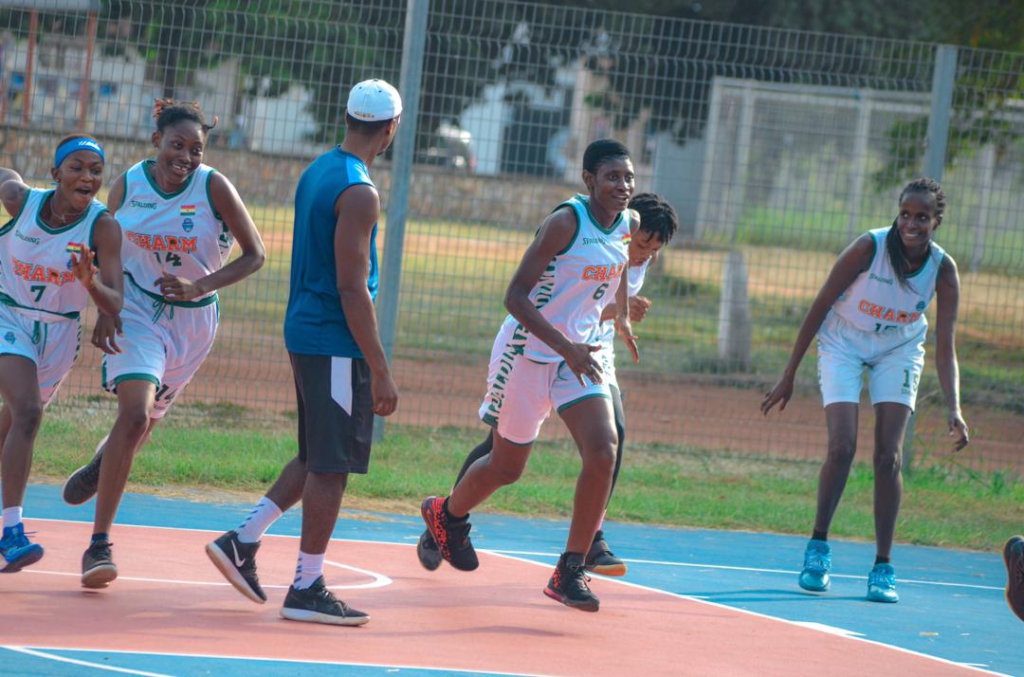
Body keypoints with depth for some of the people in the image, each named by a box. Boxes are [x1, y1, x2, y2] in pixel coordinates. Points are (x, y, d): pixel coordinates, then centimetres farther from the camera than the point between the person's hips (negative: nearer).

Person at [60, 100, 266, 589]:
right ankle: (99, 544, -18)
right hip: (137, 310, -1)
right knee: (135, 415, -22)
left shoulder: (214, 187, -14)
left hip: (193, 319, 1)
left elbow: (255, 254, -9)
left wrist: (200, 286, -22)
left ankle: (99, 468, 55)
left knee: (146, 420, 17)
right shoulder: (128, 185, -8)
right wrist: (105, 310, -7)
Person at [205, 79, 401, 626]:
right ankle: (307, 589, 1)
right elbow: (352, 288, -20)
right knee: (331, 467, -3)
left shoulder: (317, 171, 12)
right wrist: (380, 371, -18)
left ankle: (242, 541, 15)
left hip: (304, 330, 9)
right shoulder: (358, 194, -17)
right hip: (337, 341, -9)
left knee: (317, 460, 18)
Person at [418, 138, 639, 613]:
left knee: (603, 452, -16)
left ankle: (570, 572, -8)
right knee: (507, 467, 10)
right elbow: (516, 295, -24)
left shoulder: (628, 225, 0)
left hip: (580, 353, 5)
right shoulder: (566, 222, -21)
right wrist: (566, 348, -31)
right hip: (528, 353, -5)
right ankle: (446, 513, 43)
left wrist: (622, 316, 31)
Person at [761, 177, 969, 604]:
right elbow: (819, 307, -17)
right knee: (842, 448, -15)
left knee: (889, 456, -8)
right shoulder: (869, 248, -26)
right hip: (843, 345, -2)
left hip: (898, 352, 2)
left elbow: (945, 347, -20)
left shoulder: (943, 270, -19)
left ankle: (883, 567, -2)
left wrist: (953, 409, -35)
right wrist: (788, 376, -15)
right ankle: (818, 545, 4)